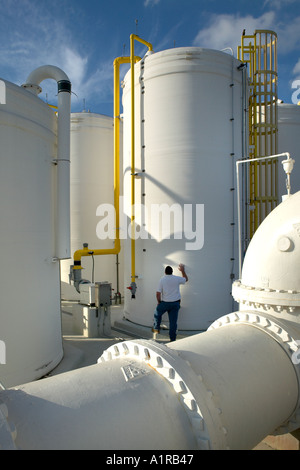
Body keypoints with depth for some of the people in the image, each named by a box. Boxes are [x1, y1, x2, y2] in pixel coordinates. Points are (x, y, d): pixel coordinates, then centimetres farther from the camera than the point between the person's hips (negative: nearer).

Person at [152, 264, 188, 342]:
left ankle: (156, 328, 33)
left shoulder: (162, 280, -8)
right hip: (175, 303, 2)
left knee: (157, 314, 26)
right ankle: (172, 339, 12)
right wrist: (182, 270, 24)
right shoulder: (177, 279, -3)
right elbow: (186, 279, 17)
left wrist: (159, 302, 6)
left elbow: (158, 293, -9)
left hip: (165, 303, -2)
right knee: (173, 321, 6)